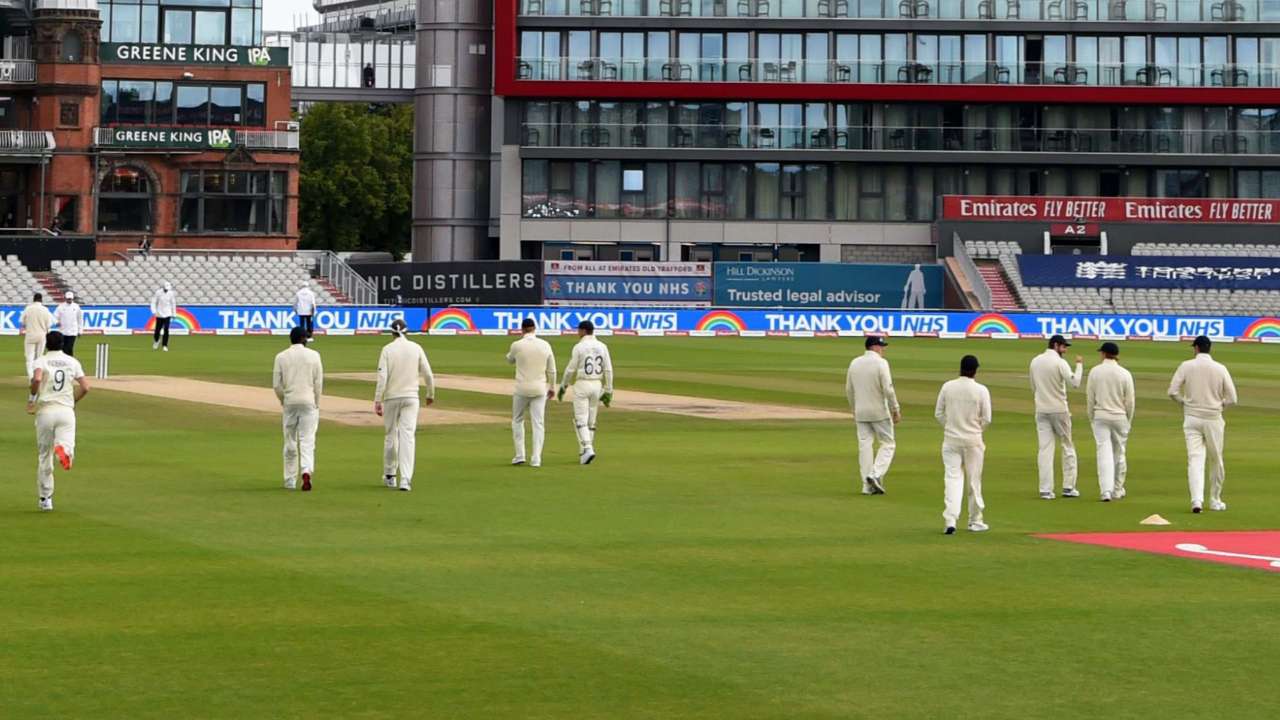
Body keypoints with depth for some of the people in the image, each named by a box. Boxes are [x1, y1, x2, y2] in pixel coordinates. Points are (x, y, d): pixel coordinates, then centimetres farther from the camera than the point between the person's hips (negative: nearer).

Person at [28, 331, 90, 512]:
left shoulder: (41, 361, 2)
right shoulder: (72, 362, 10)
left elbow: (37, 378, -19)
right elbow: (85, 388, 3)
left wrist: (32, 397, -3)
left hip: (45, 410, -1)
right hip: (67, 410, 1)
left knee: (44, 456, 12)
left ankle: (45, 498, 15)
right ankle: (64, 449, -45)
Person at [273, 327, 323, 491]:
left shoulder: (281, 357, 2)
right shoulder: (313, 355, 0)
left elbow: (277, 385, 0)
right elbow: (319, 383, -2)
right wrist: (316, 404, 8)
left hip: (289, 402, 1)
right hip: (308, 402, -1)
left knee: (290, 443, 10)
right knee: (307, 441, -3)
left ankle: (290, 481, 14)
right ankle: (307, 471, -25)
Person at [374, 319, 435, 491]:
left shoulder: (387, 349, -4)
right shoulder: (416, 348, 1)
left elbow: (382, 377, -12)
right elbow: (428, 374, 3)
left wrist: (378, 400, -12)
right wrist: (430, 394, 19)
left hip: (391, 398, -1)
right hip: (411, 398, 1)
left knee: (391, 435, 14)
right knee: (408, 437, -4)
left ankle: (389, 475, 26)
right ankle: (406, 479, -15)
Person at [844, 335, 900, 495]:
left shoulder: (854, 363, 7)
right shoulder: (880, 363, -11)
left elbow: (849, 390, 11)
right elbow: (888, 389, -16)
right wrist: (896, 409, -9)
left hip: (861, 412, 5)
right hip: (879, 411, -5)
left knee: (864, 445, 7)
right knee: (887, 444, 6)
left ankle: (867, 485, 6)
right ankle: (876, 474, -11)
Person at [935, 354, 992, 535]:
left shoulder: (947, 387, -4)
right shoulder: (981, 390, -10)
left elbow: (938, 413, 1)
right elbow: (987, 419, -7)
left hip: (951, 439, 1)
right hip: (973, 439, -1)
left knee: (952, 478, 1)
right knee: (974, 481, 11)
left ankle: (950, 520, -13)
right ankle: (975, 521, 20)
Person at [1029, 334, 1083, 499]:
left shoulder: (1035, 361, 8)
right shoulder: (1059, 362, -12)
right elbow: (1075, 382, -20)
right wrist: (1079, 365, -8)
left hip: (1041, 410, 5)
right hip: (1059, 409, -5)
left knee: (1045, 449, 2)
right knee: (1068, 447, 9)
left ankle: (1045, 490, -4)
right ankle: (1068, 487, 8)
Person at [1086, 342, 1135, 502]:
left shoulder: (1095, 372, -3)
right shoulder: (1125, 374, -5)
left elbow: (1089, 398, -1)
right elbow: (1130, 401, -2)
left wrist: (1091, 418, 10)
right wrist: (1129, 421, 10)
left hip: (1100, 416, 0)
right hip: (1120, 417, 0)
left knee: (1104, 453, -4)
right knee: (1119, 453, 12)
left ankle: (1106, 490, -16)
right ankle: (1117, 490, 20)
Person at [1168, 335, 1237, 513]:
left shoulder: (1186, 366, -3)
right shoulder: (1220, 369, -2)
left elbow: (1173, 392, -8)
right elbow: (1231, 398, -3)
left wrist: (1185, 403, 9)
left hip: (1192, 418, 0)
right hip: (1213, 418, 0)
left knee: (1195, 459, -4)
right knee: (1216, 460, 14)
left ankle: (1197, 499, -20)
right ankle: (1215, 500, 22)